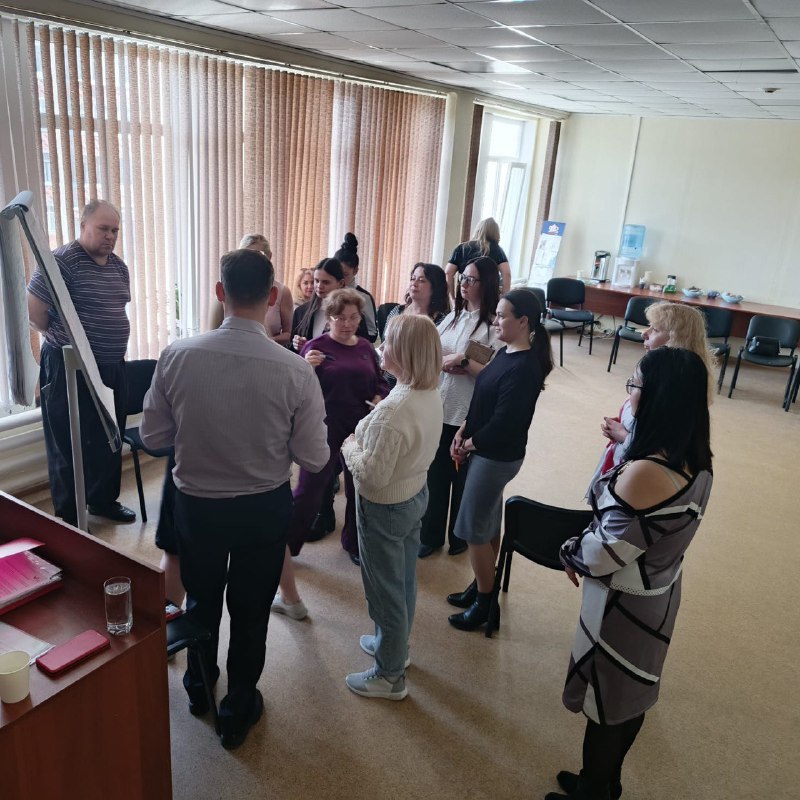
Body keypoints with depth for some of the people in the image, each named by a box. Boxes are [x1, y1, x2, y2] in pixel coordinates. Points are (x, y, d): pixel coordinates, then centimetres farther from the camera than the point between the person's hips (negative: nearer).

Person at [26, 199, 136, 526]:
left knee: (109, 440, 17)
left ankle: (104, 500, 34)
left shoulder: (119, 266, 9)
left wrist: (110, 340, 11)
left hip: (112, 367, 7)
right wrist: (62, 338, -4)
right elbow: (32, 311, -17)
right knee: (70, 445, 4)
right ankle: (69, 518, 17)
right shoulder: (62, 261, -15)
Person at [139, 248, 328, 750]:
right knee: (251, 610, 20)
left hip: (196, 503, 2)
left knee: (201, 600, 27)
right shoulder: (296, 371, -22)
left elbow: (153, 436, -8)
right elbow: (315, 459, -15)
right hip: (265, 509, -2)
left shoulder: (178, 356, -18)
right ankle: (239, 710, 40)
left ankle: (199, 689, 52)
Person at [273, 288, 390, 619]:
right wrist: (307, 368, -28)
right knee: (309, 490, 0)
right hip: (324, 427, -4)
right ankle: (284, 547, 16)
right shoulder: (315, 346, -8)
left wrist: (379, 399, -7)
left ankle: (354, 543, 36)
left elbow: (380, 383, 13)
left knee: (358, 489, 16)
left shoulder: (366, 348, 5)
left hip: (360, 429, 5)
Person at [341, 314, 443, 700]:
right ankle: (394, 644, 48)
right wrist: (368, 435, 1)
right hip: (416, 494, 9)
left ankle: (390, 676, 29)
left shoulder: (393, 410, -33)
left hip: (385, 508, -9)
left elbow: (372, 474, -29)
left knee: (385, 590, 10)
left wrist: (350, 448, -12)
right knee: (404, 581, 25)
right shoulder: (431, 395, -5)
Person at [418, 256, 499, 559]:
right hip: (439, 407, 5)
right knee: (436, 474, 14)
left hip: (469, 415, -5)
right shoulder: (453, 317, 8)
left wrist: (462, 360, -19)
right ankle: (431, 535, 31)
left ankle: (459, 536, 33)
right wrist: (445, 362, -11)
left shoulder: (493, 324, -12)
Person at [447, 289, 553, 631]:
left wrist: (470, 444, -10)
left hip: (497, 457, -9)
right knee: (487, 524, 20)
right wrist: (463, 430, 1)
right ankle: (481, 586, 36)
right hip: (485, 451, 9)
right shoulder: (506, 353, 4)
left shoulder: (524, 368, -24)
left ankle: (485, 602, 20)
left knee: (474, 528, 3)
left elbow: (503, 422, -24)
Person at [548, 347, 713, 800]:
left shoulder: (645, 473, -34)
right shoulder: (698, 462, -6)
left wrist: (571, 555, -6)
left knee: (605, 705, 14)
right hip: (661, 594, 9)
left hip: (624, 603, -9)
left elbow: (605, 553, -25)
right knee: (631, 698, 26)